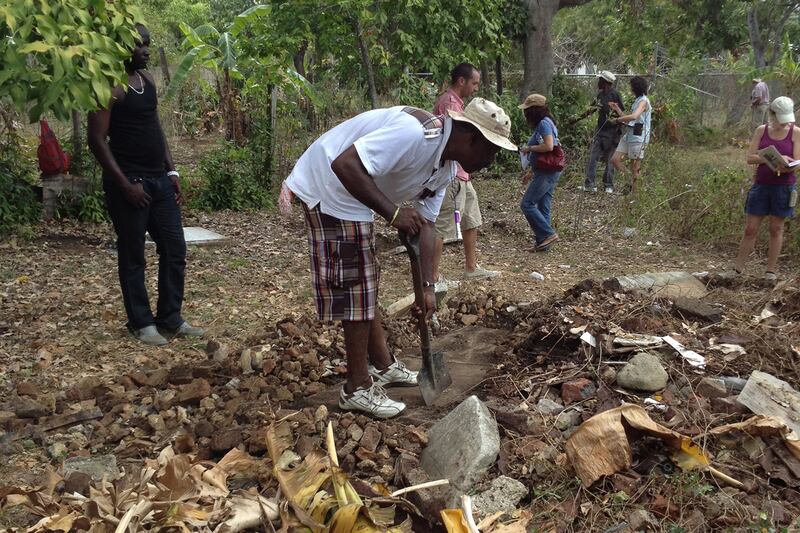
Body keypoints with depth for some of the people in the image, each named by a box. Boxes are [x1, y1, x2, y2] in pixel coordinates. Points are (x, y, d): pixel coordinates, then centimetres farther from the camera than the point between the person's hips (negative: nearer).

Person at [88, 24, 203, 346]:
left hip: (159, 179, 8)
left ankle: (170, 319, 19)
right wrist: (125, 184, -18)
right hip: (129, 182, -8)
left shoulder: (146, 79, 13)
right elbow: (97, 139, -14)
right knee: (133, 255, 3)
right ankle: (141, 323, 15)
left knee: (174, 249, 8)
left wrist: (171, 171, 11)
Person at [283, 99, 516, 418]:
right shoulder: (415, 132, -29)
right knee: (353, 288, -6)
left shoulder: (446, 169, 2)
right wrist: (393, 212, -35)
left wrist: (427, 287, 1)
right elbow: (345, 165, -34)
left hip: (356, 197, 10)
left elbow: (426, 225, 5)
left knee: (365, 284, 17)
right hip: (329, 186, -10)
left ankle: (382, 365, 31)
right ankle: (357, 388, 6)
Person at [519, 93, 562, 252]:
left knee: (527, 204, -9)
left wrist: (529, 148, -11)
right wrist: (531, 172, 22)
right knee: (542, 208, 9)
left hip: (547, 172, -10)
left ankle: (548, 234, -7)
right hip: (546, 172, 10)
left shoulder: (544, 123, -11)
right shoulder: (542, 124, 19)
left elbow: (549, 146, -24)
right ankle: (543, 242, 11)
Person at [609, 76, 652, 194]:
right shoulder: (637, 101, 19)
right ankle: (629, 183, 11)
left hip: (638, 137, -9)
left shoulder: (643, 101, -10)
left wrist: (617, 120, -19)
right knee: (615, 160, 2)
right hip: (628, 135, 9)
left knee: (635, 168, -3)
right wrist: (617, 109, 18)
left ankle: (635, 192, 5)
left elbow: (634, 117, -28)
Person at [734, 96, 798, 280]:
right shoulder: (761, 130, 2)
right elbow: (750, 158, -4)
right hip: (761, 185, 1)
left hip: (783, 186, -1)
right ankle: (738, 268, 11)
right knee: (751, 228, 3)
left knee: (776, 228, 7)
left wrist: (785, 166, -28)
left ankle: (771, 270, 16)